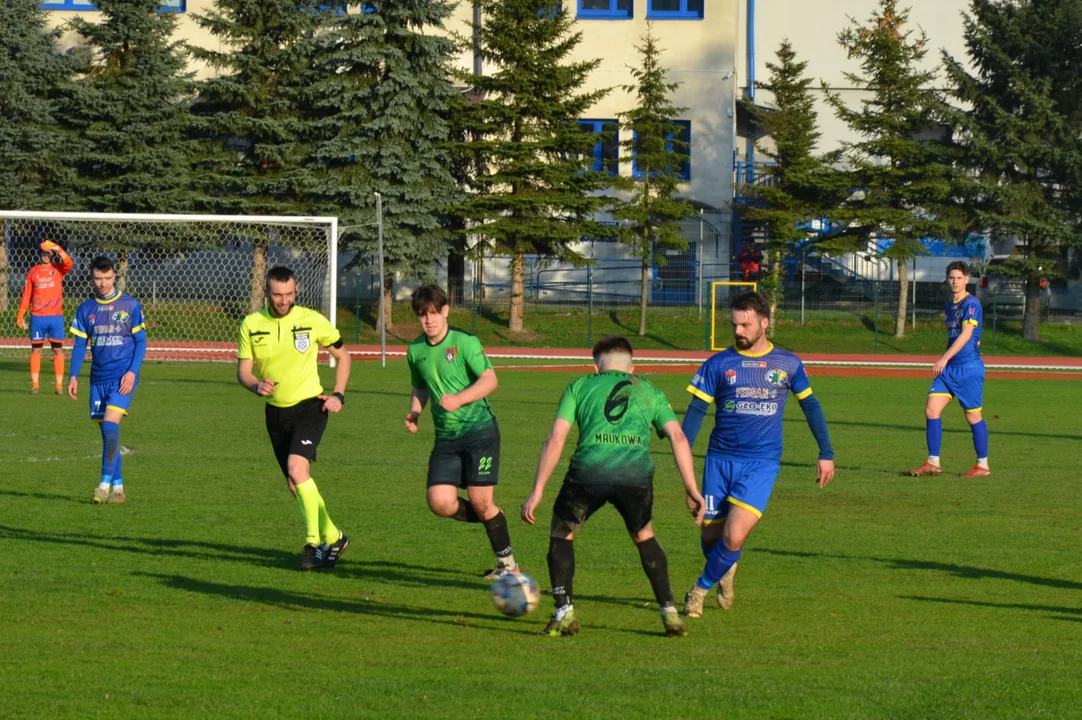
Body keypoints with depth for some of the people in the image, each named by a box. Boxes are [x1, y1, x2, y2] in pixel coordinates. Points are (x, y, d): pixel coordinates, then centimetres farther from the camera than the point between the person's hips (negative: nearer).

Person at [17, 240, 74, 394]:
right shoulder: (33, 272, 9)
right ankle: (34, 384, 5)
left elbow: (68, 264, -16)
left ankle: (59, 384, 0)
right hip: (37, 317, 1)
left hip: (56, 316, -1)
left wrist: (58, 249, -22)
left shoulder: (58, 269, 6)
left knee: (58, 350, -1)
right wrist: (20, 315, 4)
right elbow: (27, 295, 9)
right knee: (35, 349, 2)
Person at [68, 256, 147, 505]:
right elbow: (80, 344, 11)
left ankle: (106, 483, -16)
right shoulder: (86, 309, 8)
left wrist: (132, 372, -11)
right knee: (107, 433, 6)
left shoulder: (130, 305, -2)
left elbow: (140, 342, 0)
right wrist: (73, 376, 2)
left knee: (110, 426, -19)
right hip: (99, 379, 4)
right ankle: (118, 489, 12)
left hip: (123, 379, -4)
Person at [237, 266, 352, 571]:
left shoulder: (312, 321, -8)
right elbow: (243, 370, -1)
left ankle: (314, 542, -18)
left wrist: (338, 395, -5)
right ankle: (333, 538, 26)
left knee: (297, 469, -24)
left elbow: (342, 355, 6)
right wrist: (256, 386, -24)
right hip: (275, 411, 4)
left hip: (310, 406, -4)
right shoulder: (251, 325, -3)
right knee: (296, 486, 8)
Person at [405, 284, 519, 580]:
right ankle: (492, 520, 18)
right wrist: (414, 412, 5)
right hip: (446, 437, 5)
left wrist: (459, 399, -23)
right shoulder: (416, 351, 9)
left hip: (480, 429, -5)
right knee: (439, 502, -11)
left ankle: (507, 563, 12)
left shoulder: (464, 342, -8)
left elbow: (489, 379, -11)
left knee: (480, 501, -8)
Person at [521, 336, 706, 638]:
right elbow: (678, 436, 15)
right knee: (644, 537, 28)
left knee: (561, 534, 23)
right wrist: (692, 490, 12)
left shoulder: (580, 387, 25)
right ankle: (669, 613, 20)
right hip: (637, 473, 2)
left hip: (589, 470, -1)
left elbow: (556, 439, 13)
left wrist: (537, 491, 12)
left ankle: (564, 613, 12)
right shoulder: (649, 391, 28)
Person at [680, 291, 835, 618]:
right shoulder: (719, 364, 1)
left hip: (761, 464, -1)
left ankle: (701, 588, 8)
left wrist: (826, 453, 14)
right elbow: (696, 410, 1)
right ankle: (726, 570, 39)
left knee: (734, 536, -16)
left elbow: (810, 406, 15)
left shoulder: (787, 364, 3)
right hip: (720, 459, 1)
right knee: (711, 536, 4)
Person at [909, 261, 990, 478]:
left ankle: (983, 465, 10)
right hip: (948, 368, 8)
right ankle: (933, 463, 0)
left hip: (969, 367, -8)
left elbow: (966, 335, -20)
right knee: (931, 408, -3)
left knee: (973, 415, 0)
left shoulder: (971, 304, -11)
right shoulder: (950, 305, 15)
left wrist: (944, 358, -25)